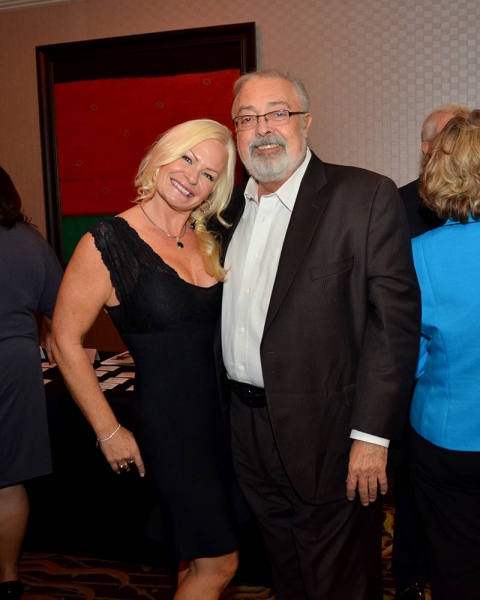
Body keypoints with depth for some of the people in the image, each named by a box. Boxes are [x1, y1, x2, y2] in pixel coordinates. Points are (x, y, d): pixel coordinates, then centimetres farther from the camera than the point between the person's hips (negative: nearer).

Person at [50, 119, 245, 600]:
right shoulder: (107, 243, -13)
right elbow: (65, 342, -9)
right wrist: (109, 431, -6)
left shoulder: (210, 243, 4)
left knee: (196, 561, 18)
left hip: (220, 412, 6)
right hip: (166, 420, -6)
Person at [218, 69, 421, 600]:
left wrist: (371, 435, -18)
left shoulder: (366, 196, -11)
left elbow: (395, 319, -15)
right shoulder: (232, 207, 9)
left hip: (325, 435, -6)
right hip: (246, 430, 6)